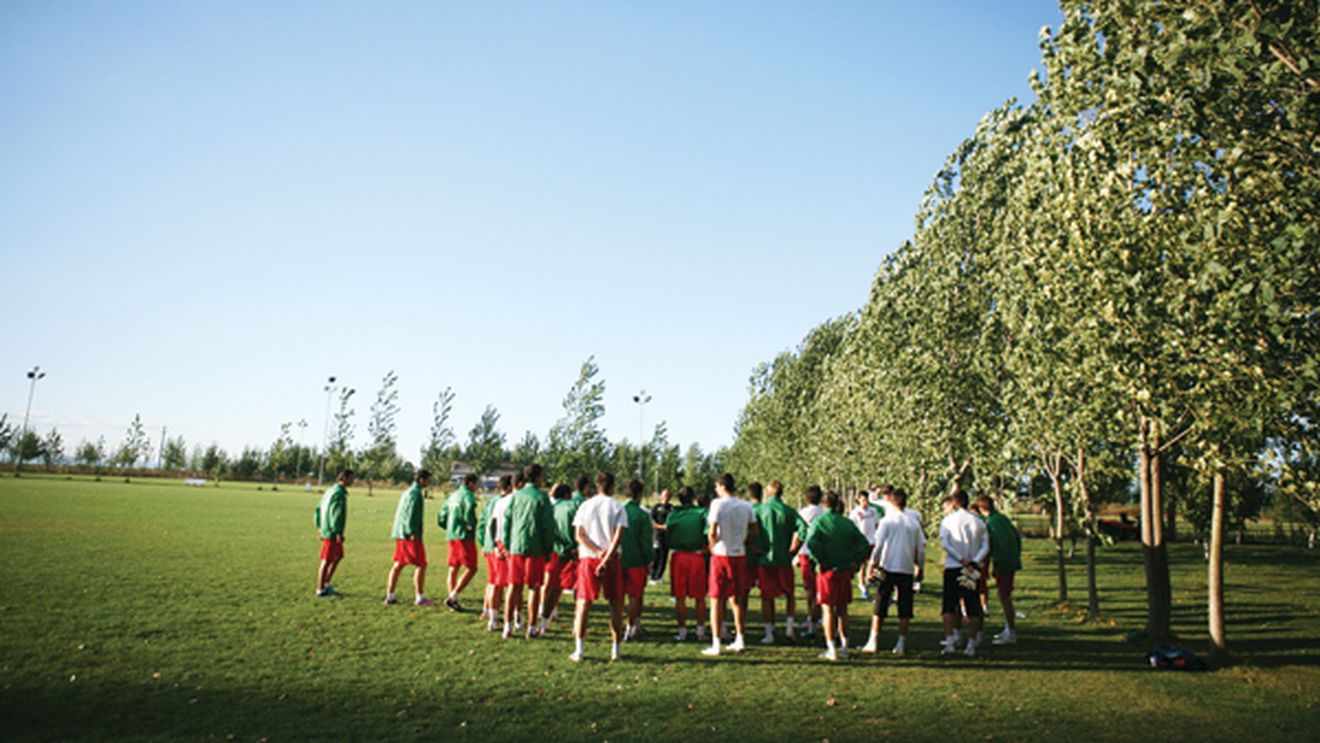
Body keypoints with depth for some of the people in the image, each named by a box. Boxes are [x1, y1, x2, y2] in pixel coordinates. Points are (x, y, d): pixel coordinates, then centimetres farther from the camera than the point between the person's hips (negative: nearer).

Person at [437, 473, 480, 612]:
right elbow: (469, 508, -31)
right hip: (464, 537, -9)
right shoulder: (468, 495, -9)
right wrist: (471, 525, -17)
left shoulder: (453, 495, 17)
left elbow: (441, 517, 20)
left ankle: (453, 601, 12)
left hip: (452, 537, 9)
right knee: (471, 569, -4)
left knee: (453, 569, 11)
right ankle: (452, 597, -10)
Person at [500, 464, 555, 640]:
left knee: (513, 586, 9)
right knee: (534, 588, 5)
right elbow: (548, 526, -6)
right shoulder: (542, 497, -6)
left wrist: (507, 545, 15)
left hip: (516, 547, 4)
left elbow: (506, 521, 7)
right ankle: (531, 627, 8)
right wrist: (548, 549, 2)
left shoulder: (515, 496, 6)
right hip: (536, 548, -4)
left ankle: (508, 626, 11)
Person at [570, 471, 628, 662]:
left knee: (584, 603, 4)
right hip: (612, 558, -1)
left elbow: (579, 535, -3)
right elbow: (618, 536, -11)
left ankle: (578, 650, 0)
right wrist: (606, 559, -14)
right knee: (616, 603, 9)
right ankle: (615, 649, 10)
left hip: (588, 558, 2)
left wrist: (598, 551, -10)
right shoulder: (618, 507, 0)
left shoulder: (585, 505, 7)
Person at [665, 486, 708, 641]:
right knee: (700, 597, 10)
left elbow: (667, 536, 2)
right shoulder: (701, 513, -4)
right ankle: (700, 630, 13)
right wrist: (705, 547, -5)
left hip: (678, 556, 1)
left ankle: (682, 631, 9)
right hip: (697, 556, -1)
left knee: (680, 598, 7)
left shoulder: (672, 515, 1)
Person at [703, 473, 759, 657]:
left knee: (716, 600, 2)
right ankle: (740, 641, 20)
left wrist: (713, 548, 1)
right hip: (740, 555, 5)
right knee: (738, 599, 16)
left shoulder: (718, 504, -11)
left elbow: (712, 533, -15)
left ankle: (716, 645, 2)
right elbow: (754, 533, 6)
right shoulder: (746, 506, 5)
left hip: (721, 555, -5)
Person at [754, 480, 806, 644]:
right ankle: (789, 625, 6)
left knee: (767, 598, 8)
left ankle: (769, 634, 10)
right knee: (790, 594, 19)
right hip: (784, 560, 1)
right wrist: (791, 551, -5)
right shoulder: (789, 511, -1)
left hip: (765, 559, 0)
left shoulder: (759, 510, -2)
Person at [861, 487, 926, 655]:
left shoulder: (887, 521, -4)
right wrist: (918, 565, 19)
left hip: (888, 568, -3)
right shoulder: (914, 523, 7)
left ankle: (873, 642, 3)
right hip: (907, 570, 3)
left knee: (880, 606, 3)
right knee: (905, 608, 8)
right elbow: (921, 549, 8)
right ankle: (901, 644, 9)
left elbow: (878, 546, -9)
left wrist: (870, 568, -6)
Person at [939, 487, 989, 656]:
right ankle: (971, 645, 6)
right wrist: (973, 562, -10)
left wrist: (962, 559, -13)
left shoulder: (948, 521, 0)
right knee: (973, 608, 6)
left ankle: (949, 642, -7)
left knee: (949, 606, 1)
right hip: (972, 570, 3)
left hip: (952, 567, -3)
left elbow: (944, 543, -12)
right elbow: (985, 547, -1)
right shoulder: (978, 522, 9)